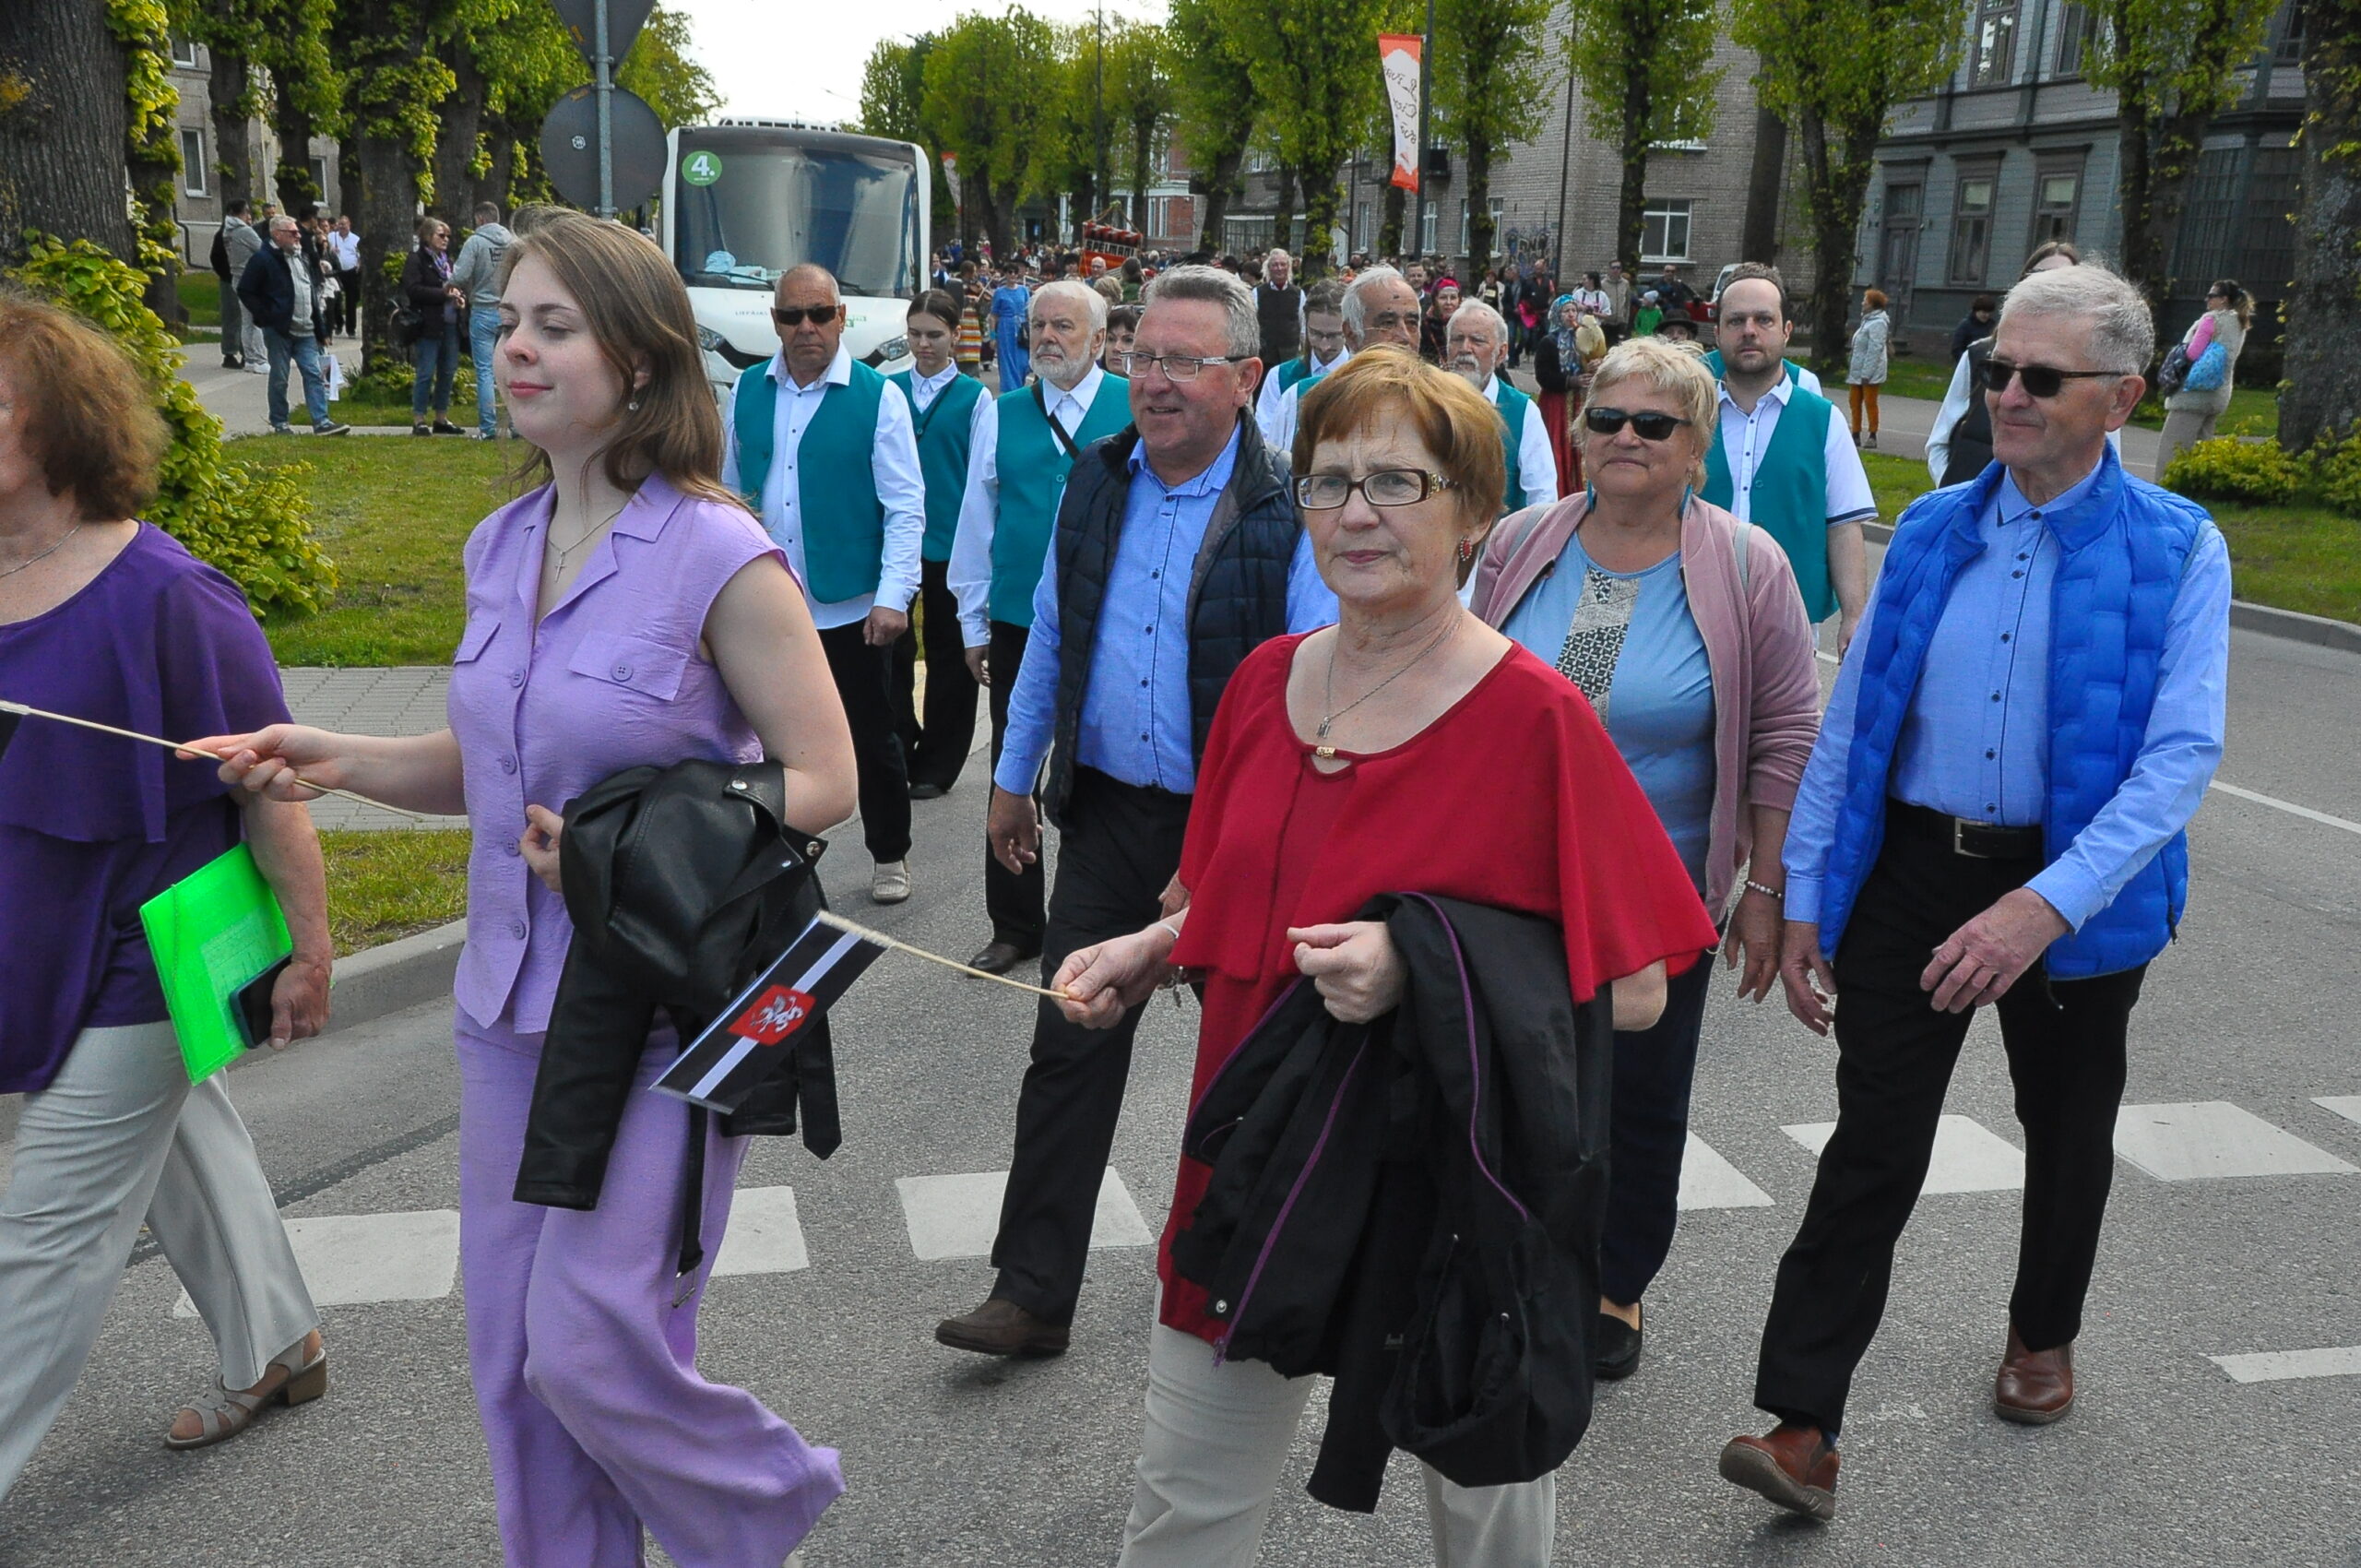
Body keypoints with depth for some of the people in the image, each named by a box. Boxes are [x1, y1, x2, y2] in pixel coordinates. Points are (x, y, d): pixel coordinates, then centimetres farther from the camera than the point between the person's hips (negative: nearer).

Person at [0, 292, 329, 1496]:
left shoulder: (159, 597, -23)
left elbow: (267, 787, -19)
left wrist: (308, 952, -15)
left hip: (138, 967, -8)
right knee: (183, 1149, 24)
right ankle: (273, 1350, 45)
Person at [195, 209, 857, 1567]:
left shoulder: (722, 560, -14)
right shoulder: (503, 547, 8)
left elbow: (822, 777, -12)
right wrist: (339, 762, 1)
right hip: (514, 998, 7)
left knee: (593, 1349, -4)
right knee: (514, 1354, 13)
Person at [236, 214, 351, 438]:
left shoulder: (301, 258, 16)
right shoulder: (263, 259, -8)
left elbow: (312, 291, 22)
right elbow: (245, 291, -8)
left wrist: (320, 327, 16)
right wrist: (266, 316, -12)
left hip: (305, 331, 6)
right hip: (278, 330, -6)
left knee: (315, 375, -2)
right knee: (279, 379, 2)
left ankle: (321, 422, -4)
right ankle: (279, 424, 12)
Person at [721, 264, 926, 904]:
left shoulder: (878, 396, -7)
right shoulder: (748, 390, 6)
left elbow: (906, 508, -10)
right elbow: (729, 491, 13)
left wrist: (893, 596, -18)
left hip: (851, 607, -3)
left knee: (872, 740, 9)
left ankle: (889, 856, 27)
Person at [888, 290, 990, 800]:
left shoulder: (974, 397, 0)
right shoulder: (888, 390, 6)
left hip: (949, 542, -2)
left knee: (948, 655, 6)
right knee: (890, 648, 2)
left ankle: (936, 766, 17)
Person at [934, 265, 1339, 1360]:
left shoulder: (1287, 513, -13)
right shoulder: (1095, 482, 3)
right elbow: (1049, 639, 13)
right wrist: (1015, 777, 16)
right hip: (1105, 809, 4)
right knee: (1070, 1046, 4)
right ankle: (1033, 1293, 12)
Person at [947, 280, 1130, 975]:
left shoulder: (1135, 408, -2)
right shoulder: (1003, 414, 7)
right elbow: (977, 520, 10)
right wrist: (974, 622, 9)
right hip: (1017, 623, 3)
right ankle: (1015, 925, 21)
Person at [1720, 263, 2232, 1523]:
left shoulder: (2175, 551, -8)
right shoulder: (1932, 531, 2)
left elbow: (2181, 755, -18)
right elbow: (1851, 723, 4)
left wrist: (2046, 906, -29)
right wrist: (1803, 898, 0)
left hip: (2076, 887, -1)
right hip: (1912, 867, 2)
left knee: (2066, 1133, 20)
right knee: (1873, 1147, -2)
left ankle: (2042, 1335, 46)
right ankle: (1801, 1428, 0)